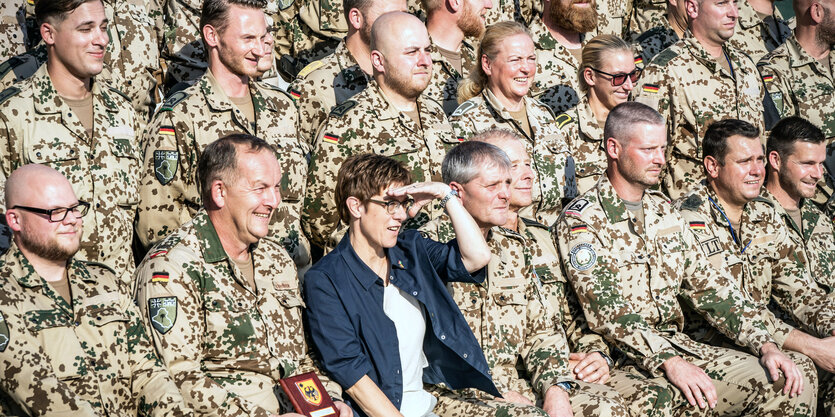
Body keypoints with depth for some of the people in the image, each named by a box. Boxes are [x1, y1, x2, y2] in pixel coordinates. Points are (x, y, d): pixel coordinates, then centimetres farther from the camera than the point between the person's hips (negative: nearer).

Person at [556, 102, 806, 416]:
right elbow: (606, 310, -19)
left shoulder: (665, 212, 16)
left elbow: (708, 286, 13)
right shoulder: (581, 221, -9)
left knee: (784, 383, -10)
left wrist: (765, 344, -1)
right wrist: (669, 363, -29)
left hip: (678, 343, 7)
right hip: (622, 360, -7)